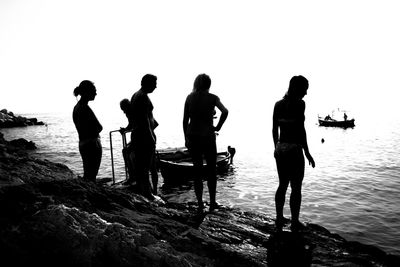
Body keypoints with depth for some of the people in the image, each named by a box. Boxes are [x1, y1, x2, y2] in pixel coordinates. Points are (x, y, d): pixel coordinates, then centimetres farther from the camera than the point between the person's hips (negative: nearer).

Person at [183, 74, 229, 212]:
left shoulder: (190, 97, 3)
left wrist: (186, 138, 10)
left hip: (192, 137, 3)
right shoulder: (212, 98, -5)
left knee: (197, 170, 12)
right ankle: (212, 202, 17)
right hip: (208, 136, -3)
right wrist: (218, 127, -9)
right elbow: (225, 111, -22)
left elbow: (185, 120, 3)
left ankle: (200, 203, 17)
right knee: (211, 170, 12)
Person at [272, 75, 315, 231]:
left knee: (282, 185, 18)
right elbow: (300, 129, -16)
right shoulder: (299, 104, -11)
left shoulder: (278, 104, 7)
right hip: (294, 149, -6)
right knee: (296, 188, 6)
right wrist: (307, 152, -10)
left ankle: (279, 219, 26)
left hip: (280, 148, 6)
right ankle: (295, 223, 15)